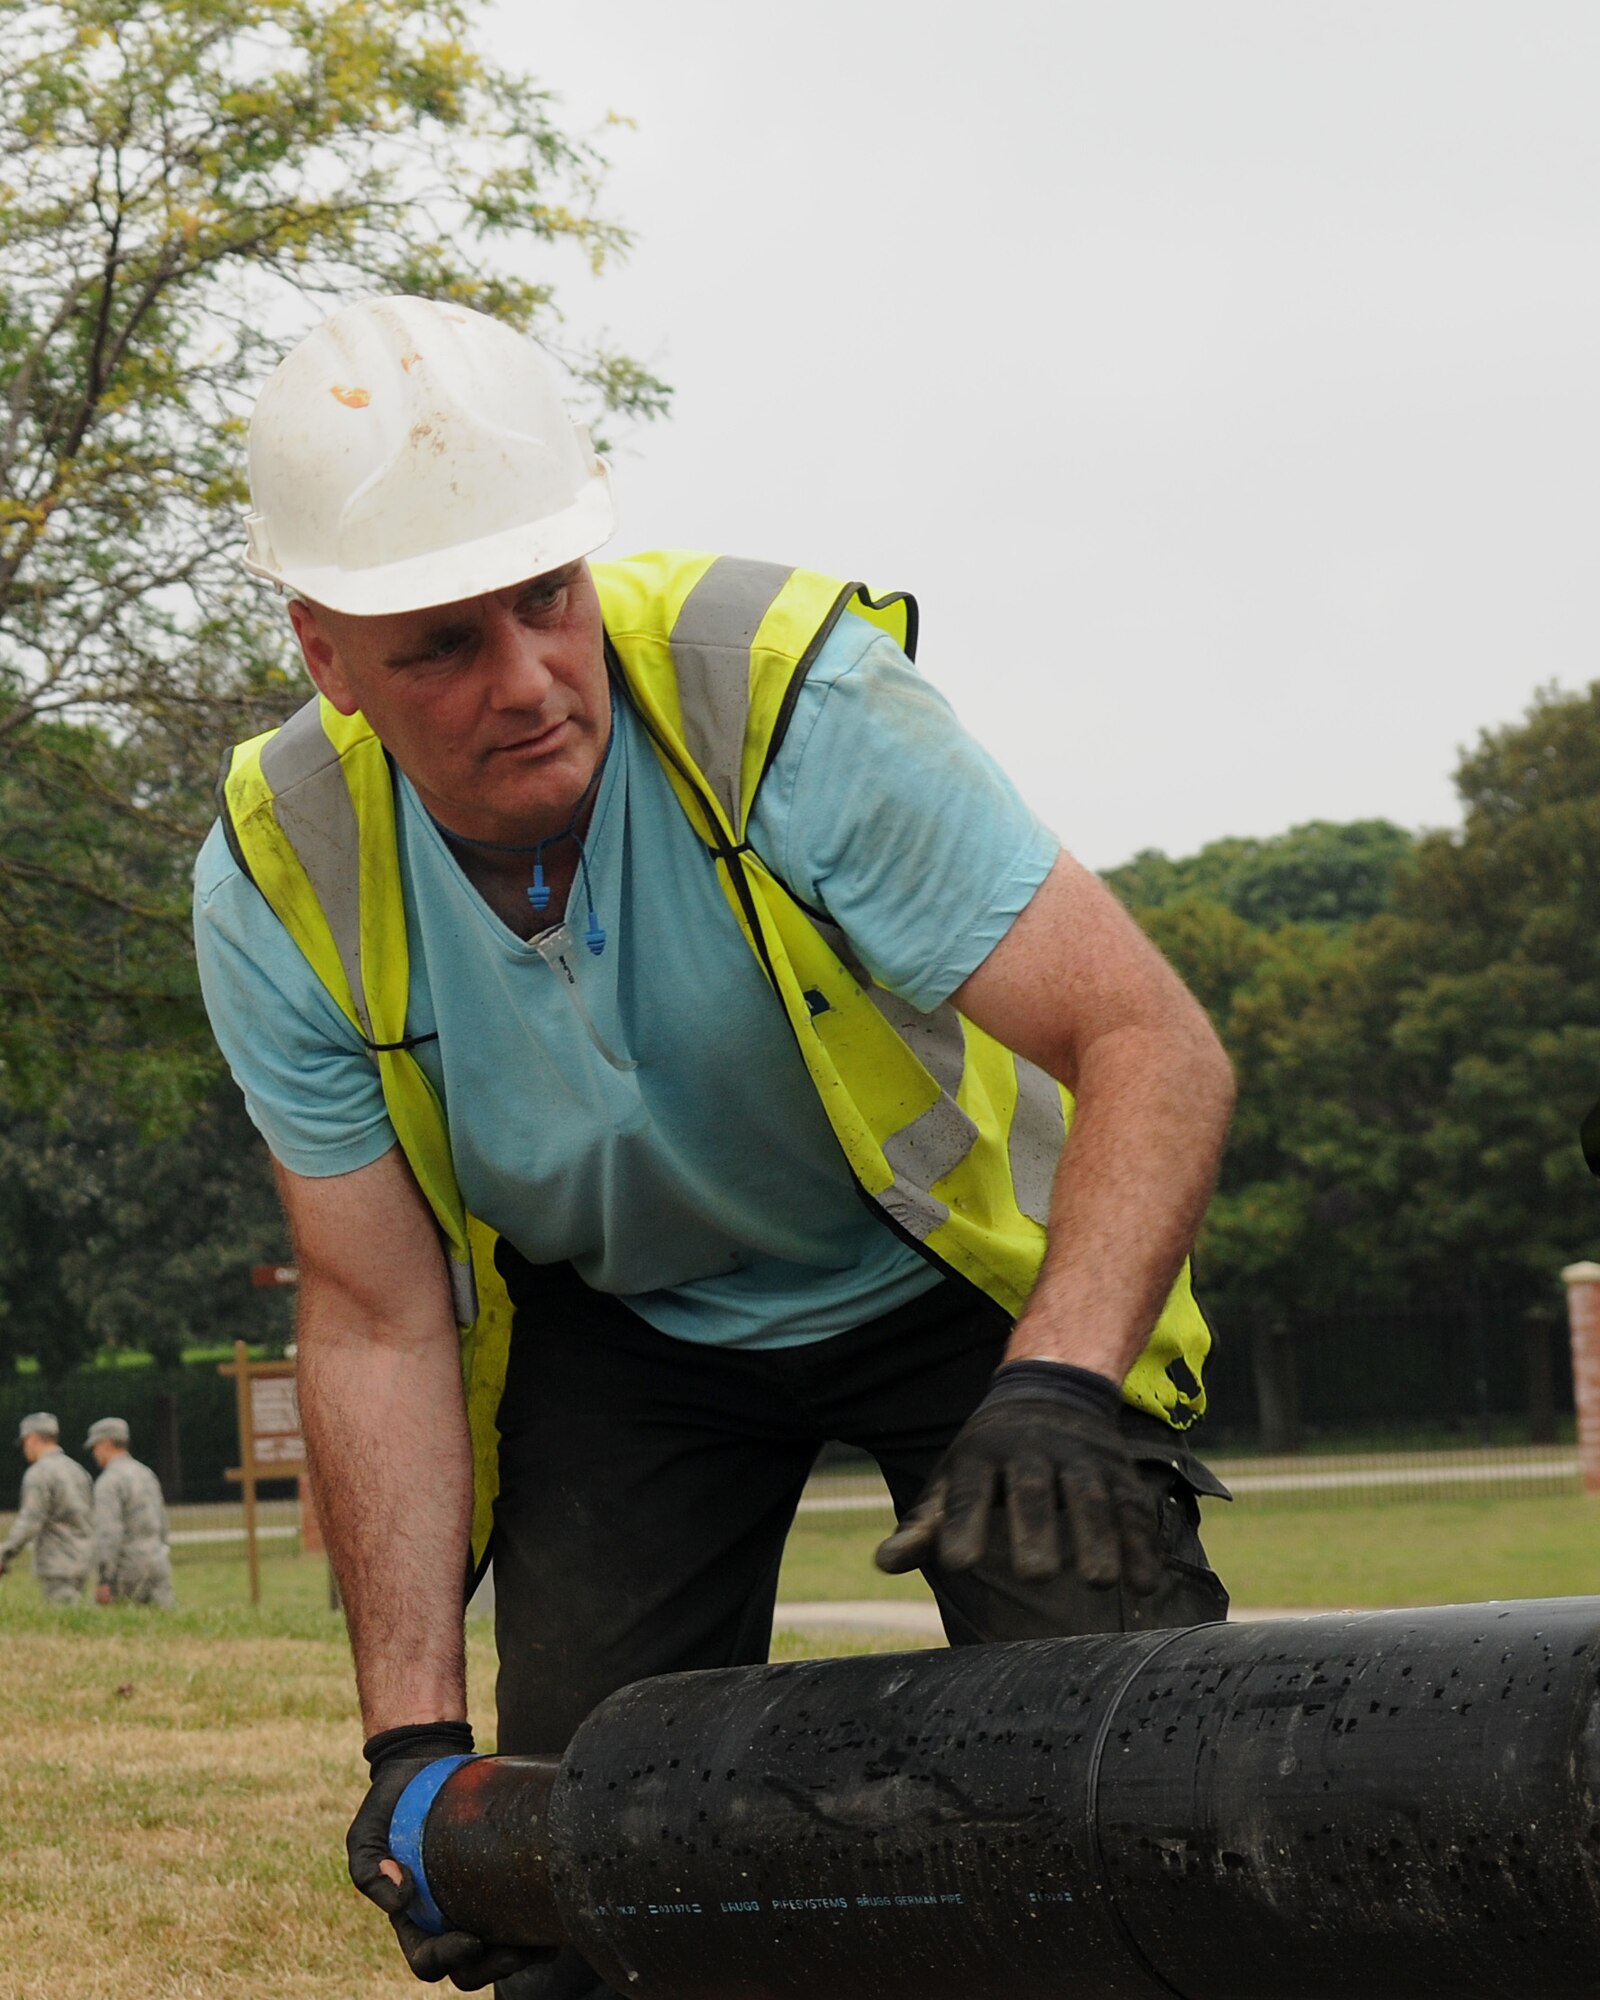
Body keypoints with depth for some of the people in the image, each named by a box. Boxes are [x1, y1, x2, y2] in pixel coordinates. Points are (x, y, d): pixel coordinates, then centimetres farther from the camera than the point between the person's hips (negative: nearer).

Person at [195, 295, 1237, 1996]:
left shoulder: (782, 690, -32)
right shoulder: (277, 883, -20)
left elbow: (1153, 1048, -35)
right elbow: (378, 1315, -12)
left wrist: (1057, 1384, -52)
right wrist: (410, 1733, -20)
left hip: (946, 1267, -2)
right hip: (613, 1326, 3)